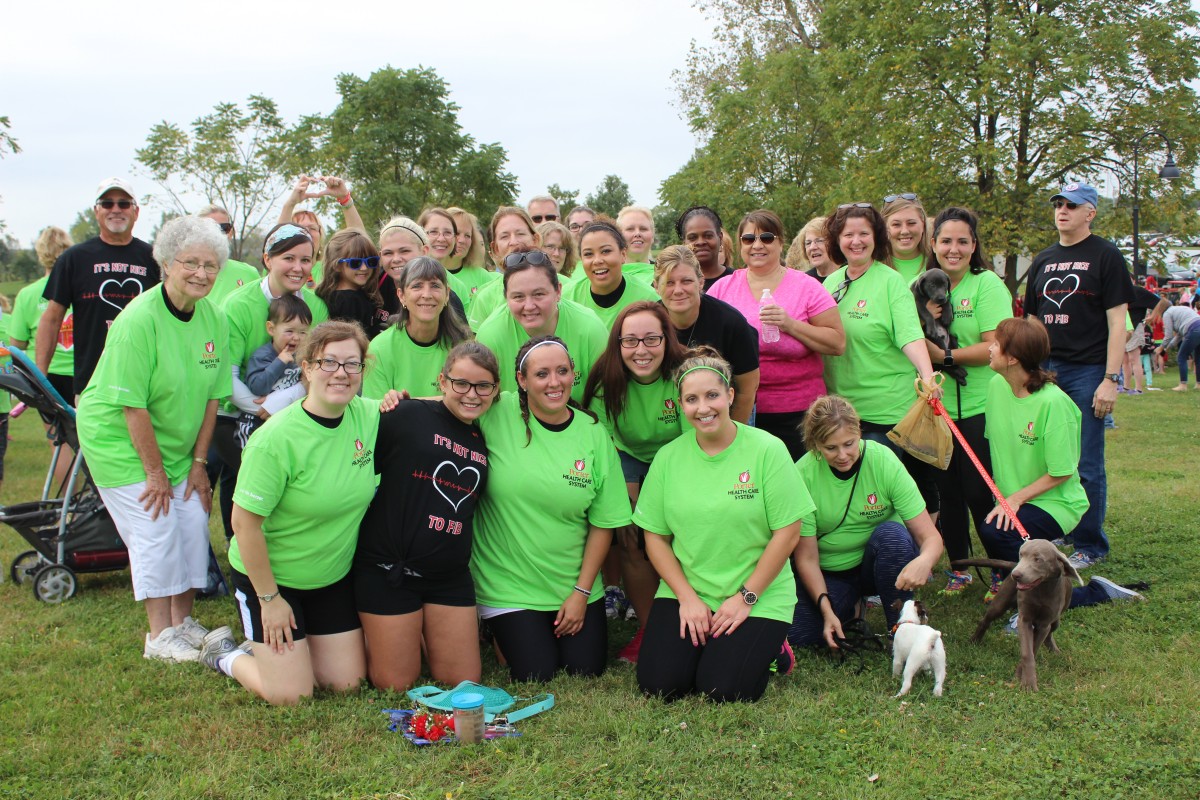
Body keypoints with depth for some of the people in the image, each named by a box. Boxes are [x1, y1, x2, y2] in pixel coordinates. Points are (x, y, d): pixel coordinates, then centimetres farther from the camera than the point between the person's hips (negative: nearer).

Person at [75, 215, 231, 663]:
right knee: (154, 531, -7)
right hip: (119, 439, -6)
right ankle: (160, 635, 5)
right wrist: (155, 472, -19)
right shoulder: (139, 320, -24)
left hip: (176, 444, 6)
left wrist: (198, 462, -1)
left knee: (194, 523, 3)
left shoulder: (213, 319, -4)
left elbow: (211, 395, 2)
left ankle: (182, 621, 18)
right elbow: (131, 405, -23)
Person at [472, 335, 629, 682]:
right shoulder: (497, 414, -11)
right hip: (509, 584, -2)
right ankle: (499, 629, 26)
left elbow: (603, 523, -2)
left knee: (587, 669, 3)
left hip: (572, 585, 2)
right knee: (537, 674, -5)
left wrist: (582, 592, -3)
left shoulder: (593, 434, -5)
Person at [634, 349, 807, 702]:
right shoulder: (668, 457, 2)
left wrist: (745, 598, -11)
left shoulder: (767, 449, -8)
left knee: (723, 689, -18)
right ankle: (703, 643, 15)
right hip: (684, 592, 3)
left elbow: (788, 532, -9)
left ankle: (767, 645, 12)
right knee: (658, 683, -14)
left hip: (758, 596, -3)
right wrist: (687, 596, -8)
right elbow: (655, 537, 4)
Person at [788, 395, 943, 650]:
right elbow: (806, 557, -12)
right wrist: (826, 609, -25)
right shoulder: (803, 474, -18)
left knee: (891, 533, -33)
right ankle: (848, 610, 10)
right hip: (829, 574, 1)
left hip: (880, 562, -1)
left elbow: (930, 536, -20)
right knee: (792, 632, -23)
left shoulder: (884, 461, -19)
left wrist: (924, 561, -43)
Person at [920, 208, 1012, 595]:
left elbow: (996, 347, -15)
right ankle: (958, 568, 27)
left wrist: (944, 356, -17)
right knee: (947, 491, 11)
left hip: (979, 407, -5)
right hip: (937, 407, 5)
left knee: (980, 493, -1)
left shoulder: (988, 284, -8)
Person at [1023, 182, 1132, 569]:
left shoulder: (1105, 257, -2)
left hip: (1087, 372, -5)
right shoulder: (1043, 261, 15)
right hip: (1046, 371, 5)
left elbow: (1117, 322, -7)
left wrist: (1111, 379, -14)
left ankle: (1090, 545, 10)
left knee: (1086, 466, -1)